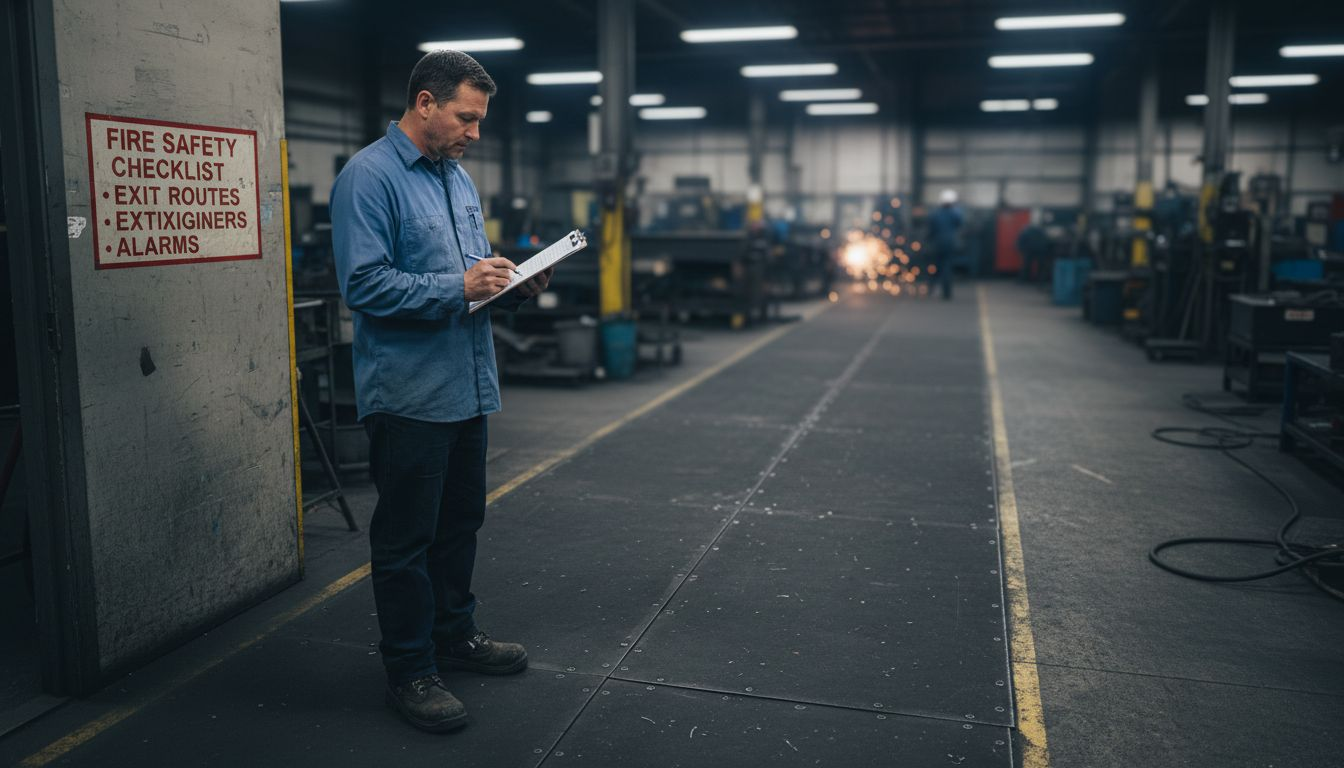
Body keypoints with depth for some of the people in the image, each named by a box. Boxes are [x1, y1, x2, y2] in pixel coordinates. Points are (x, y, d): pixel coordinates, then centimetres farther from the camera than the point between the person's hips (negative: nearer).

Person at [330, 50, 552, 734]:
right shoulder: (369, 177, -13)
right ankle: (409, 671, 16)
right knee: (406, 538, 3)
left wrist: (514, 285, 3)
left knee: (460, 522, 19)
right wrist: (458, 287, -24)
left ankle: (455, 633, 36)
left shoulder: (457, 177, 15)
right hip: (409, 394, -9)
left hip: (468, 388, 9)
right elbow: (362, 284, -21)